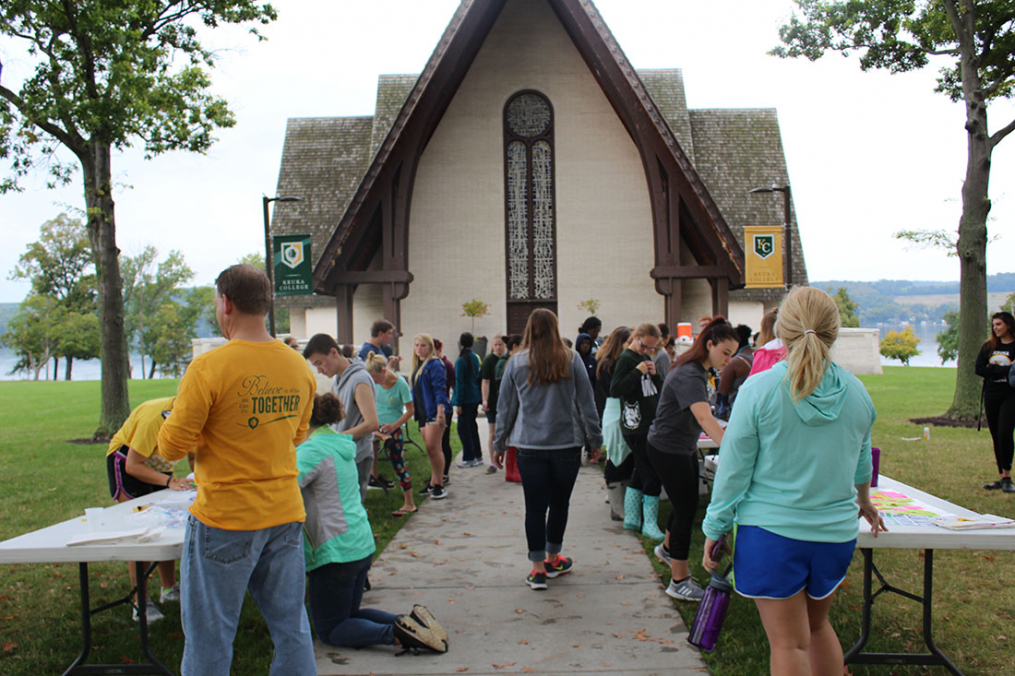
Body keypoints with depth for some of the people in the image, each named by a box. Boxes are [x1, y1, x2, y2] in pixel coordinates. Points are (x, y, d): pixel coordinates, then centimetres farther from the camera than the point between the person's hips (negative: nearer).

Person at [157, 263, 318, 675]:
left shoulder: (208, 368, -16)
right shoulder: (299, 367, 2)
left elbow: (172, 446, -10)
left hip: (225, 520, -5)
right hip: (286, 514, 6)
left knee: (210, 635, 9)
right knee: (290, 626, 15)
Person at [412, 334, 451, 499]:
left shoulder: (434, 364, -9)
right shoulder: (417, 365, 18)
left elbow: (439, 389, -15)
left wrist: (440, 412, -21)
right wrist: (413, 408, 23)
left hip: (434, 411, -8)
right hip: (422, 412, 8)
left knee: (433, 447, -11)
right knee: (430, 449, 10)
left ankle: (439, 485, -6)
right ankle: (434, 483, 15)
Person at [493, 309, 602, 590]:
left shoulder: (516, 363, 0)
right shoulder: (571, 361, -2)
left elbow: (506, 408, 5)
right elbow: (586, 404, 1)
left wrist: (499, 445, 15)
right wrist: (595, 440, 10)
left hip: (530, 447, 0)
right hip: (567, 444, 0)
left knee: (535, 507, 4)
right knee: (559, 503, 14)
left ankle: (538, 570, 7)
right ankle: (553, 560, 30)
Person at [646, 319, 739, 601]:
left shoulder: (699, 371, 4)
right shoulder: (688, 376, -28)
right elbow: (705, 418, -42)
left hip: (684, 448, 10)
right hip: (666, 449, -10)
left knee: (685, 503, 22)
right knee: (686, 507, -5)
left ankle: (668, 548, 48)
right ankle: (679, 582, 7)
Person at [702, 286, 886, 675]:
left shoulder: (759, 390, -14)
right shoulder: (855, 392, -1)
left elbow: (734, 468, -10)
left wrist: (714, 528, 2)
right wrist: (864, 503, 37)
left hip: (771, 530, -4)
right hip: (836, 532, 4)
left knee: (788, 644, 5)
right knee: (818, 625, 24)